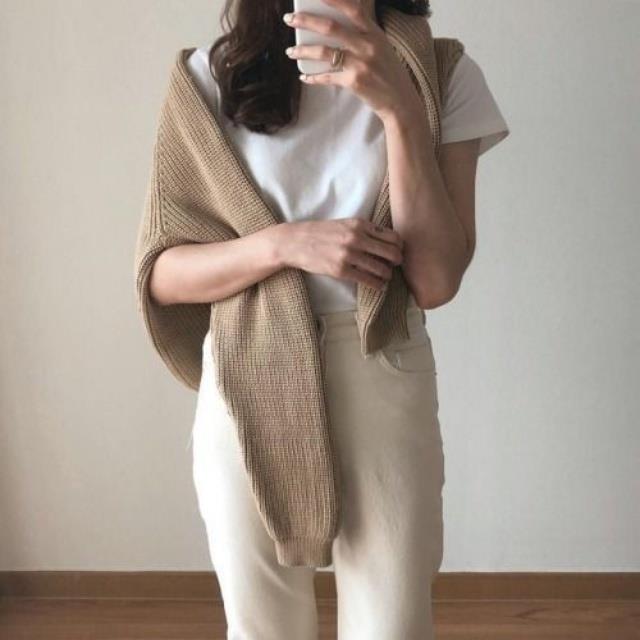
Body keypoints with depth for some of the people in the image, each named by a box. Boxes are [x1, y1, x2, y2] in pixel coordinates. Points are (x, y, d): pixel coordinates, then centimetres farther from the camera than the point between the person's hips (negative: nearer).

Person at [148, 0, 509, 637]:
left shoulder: (443, 75, -2)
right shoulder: (213, 76, -1)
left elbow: (435, 280, -10)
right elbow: (163, 275, -2)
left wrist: (398, 106, -18)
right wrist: (285, 243, -19)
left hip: (381, 385, 0)